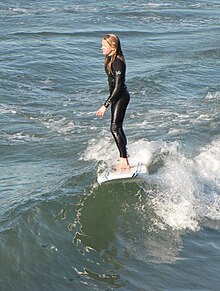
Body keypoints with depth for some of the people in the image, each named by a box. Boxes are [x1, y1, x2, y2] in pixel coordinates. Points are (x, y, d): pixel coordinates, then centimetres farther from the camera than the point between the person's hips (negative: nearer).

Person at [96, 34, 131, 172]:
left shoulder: (117, 62, -21)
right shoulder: (110, 59, 9)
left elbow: (118, 86, -24)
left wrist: (105, 105, -26)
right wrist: (110, 101, 26)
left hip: (121, 97, -10)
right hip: (117, 96, 10)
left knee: (115, 128, -15)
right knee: (118, 128, 14)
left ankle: (125, 162, -16)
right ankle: (124, 158, 23)